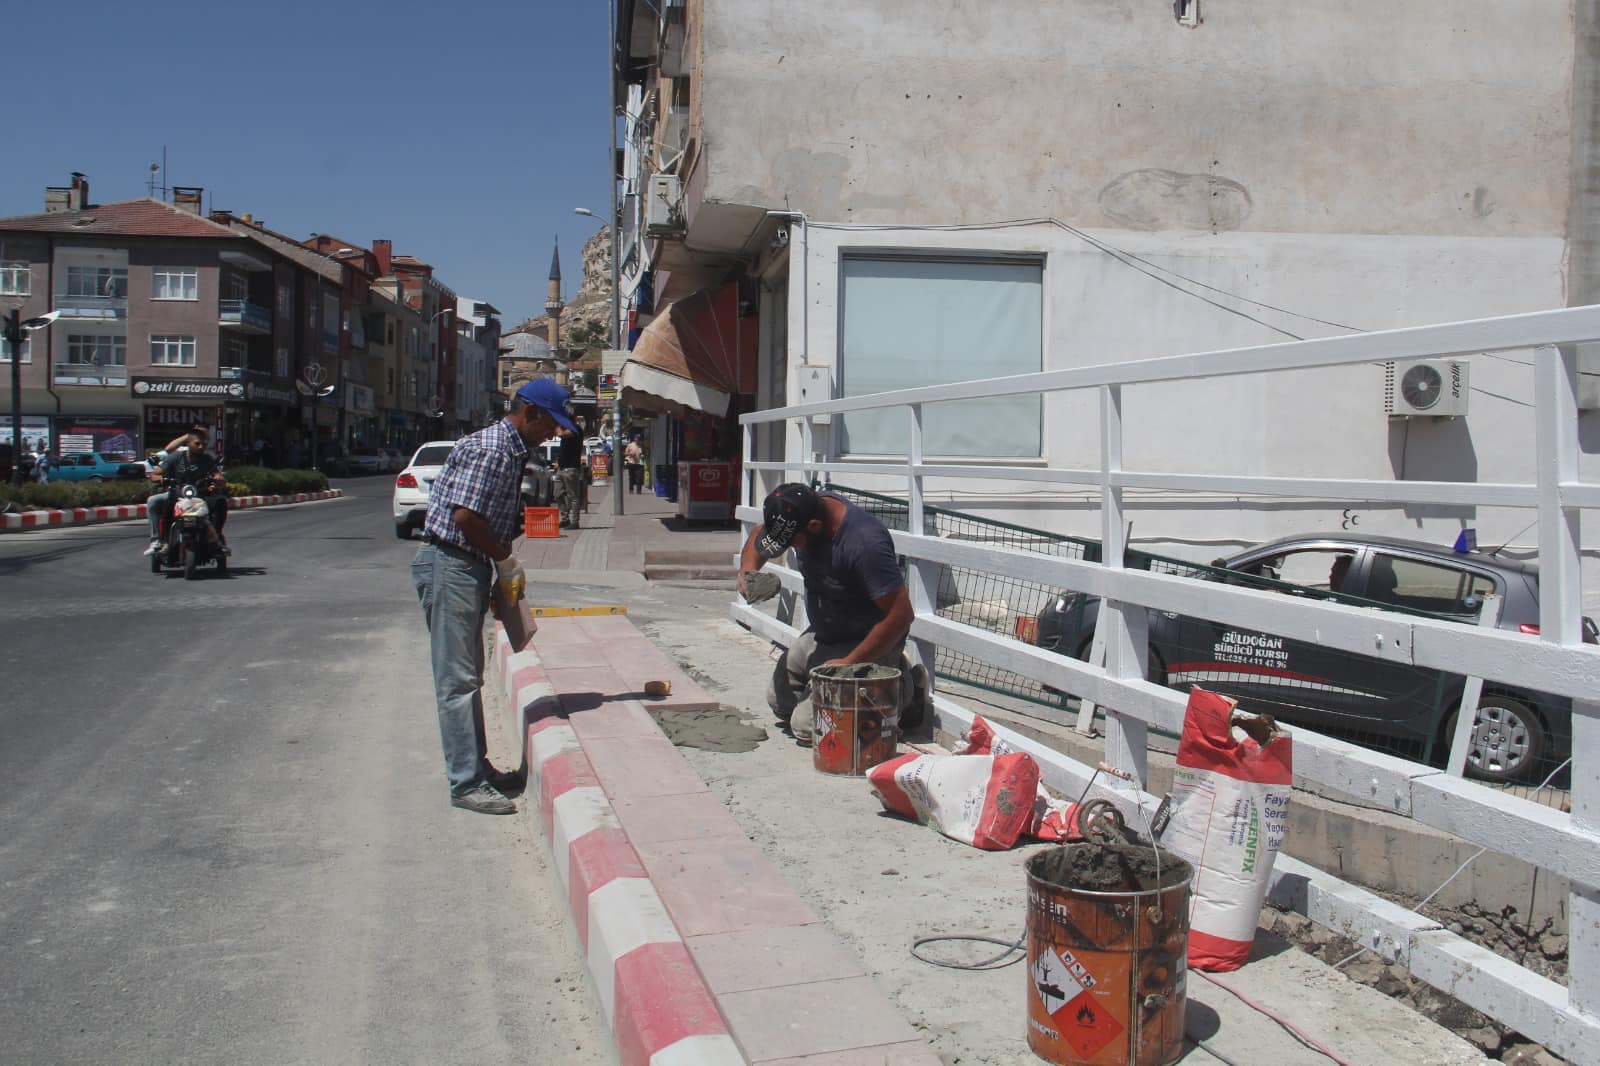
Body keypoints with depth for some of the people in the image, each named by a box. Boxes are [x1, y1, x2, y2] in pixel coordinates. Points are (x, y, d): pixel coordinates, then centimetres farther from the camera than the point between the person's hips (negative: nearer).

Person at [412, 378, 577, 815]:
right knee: (457, 679, -6)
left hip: (472, 566, 10)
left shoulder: (512, 452, 16)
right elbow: (465, 515, -22)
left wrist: (504, 569, 11)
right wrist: (506, 562, -11)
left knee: (469, 675, 17)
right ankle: (466, 783, -2)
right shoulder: (488, 448, -16)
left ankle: (475, 764, 27)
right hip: (450, 564, -10)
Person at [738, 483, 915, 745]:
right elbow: (759, 534, 11)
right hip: (821, 634, 9)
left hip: (865, 643, -9)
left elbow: (900, 615, -33)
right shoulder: (803, 511, -11)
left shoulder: (864, 543, -34)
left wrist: (850, 664, -28)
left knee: (807, 727, -17)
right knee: (779, 703, 18)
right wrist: (748, 567, -11)